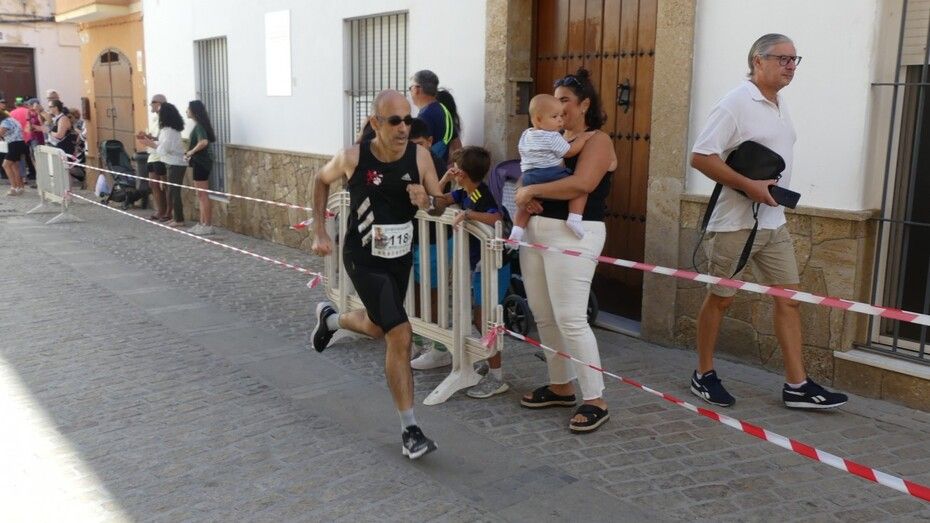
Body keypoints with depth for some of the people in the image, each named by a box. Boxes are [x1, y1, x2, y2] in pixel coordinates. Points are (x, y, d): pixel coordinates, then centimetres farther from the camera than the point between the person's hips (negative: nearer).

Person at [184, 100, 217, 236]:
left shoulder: (199, 126, -16)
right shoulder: (200, 124, 13)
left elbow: (204, 142, -32)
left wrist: (191, 152, -19)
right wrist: (191, 153, 10)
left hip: (201, 162, -10)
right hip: (200, 162, 10)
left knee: (203, 195, -4)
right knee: (201, 195, 14)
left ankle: (208, 226, 0)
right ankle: (202, 223, 20)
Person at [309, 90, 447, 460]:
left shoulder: (420, 156, -11)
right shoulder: (353, 158, -16)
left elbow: (440, 205, 0)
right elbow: (322, 181, 5)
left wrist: (428, 201, -24)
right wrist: (319, 232, 2)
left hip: (401, 258, 5)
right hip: (364, 260, -5)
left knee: (377, 328, 24)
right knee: (400, 336, -15)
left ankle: (330, 319, 59)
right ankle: (410, 431, -4)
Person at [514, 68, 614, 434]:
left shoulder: (597, 141, -5)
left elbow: (582, 184, -22)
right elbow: (529, 178, 16)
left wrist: (531, 191, -16)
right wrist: (525, 196, -8)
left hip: (573, 235, -8)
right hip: (536, 231, 8)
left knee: (570, 319, -10)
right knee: (543, 316, 11)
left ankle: (595, 401, -1)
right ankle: (561, 387, 25)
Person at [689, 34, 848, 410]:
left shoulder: (780, 106, 13)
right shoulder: (736, 104, -12)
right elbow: (700, 157, -19)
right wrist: (751, 186, -22)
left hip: (774, 222, 8)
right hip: (736, 221, -8)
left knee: (788, 297, 5)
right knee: (720, 298, 3)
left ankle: (796, 385, 11)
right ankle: (703, 375, 18)